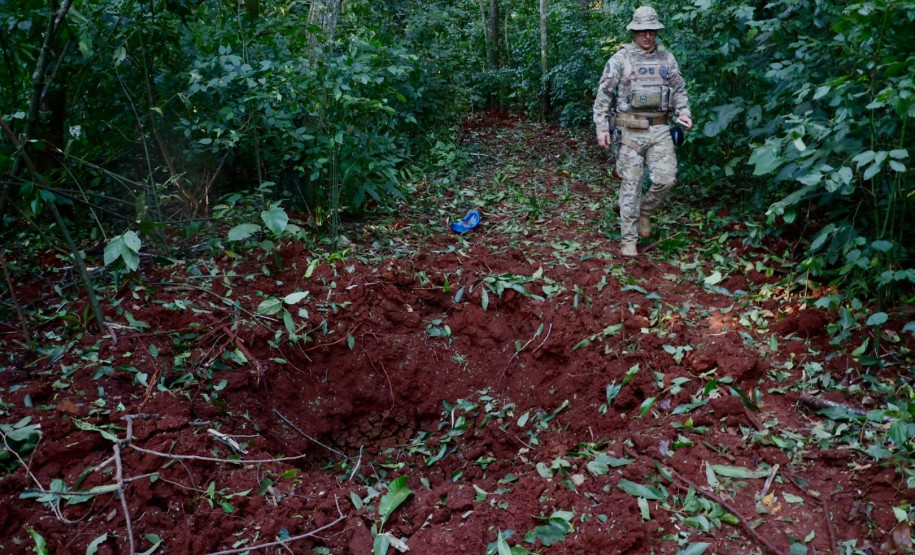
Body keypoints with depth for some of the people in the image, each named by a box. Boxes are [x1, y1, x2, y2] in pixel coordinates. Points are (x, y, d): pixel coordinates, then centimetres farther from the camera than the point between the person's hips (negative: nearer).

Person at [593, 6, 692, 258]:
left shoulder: (667, 58, 9)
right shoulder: (620, 58, -2)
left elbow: (679, 90, 17)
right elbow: (603, 94, -1)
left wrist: (683, 113, -1)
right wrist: (602, 128, -8)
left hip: (660, 130, 3)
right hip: (631, 130, -3)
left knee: (666, 179, -7)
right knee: (630, 185, -1)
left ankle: (645, 211, 23)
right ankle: (628, 239, 7)